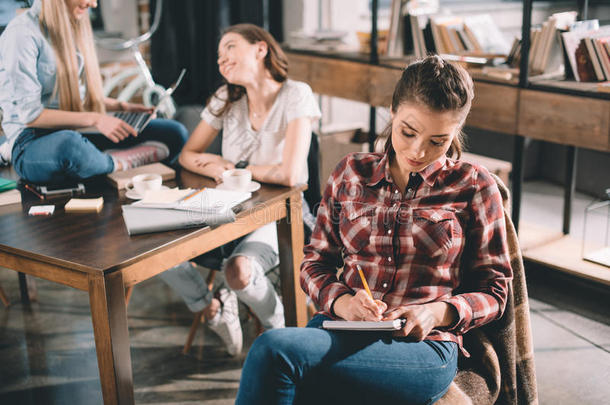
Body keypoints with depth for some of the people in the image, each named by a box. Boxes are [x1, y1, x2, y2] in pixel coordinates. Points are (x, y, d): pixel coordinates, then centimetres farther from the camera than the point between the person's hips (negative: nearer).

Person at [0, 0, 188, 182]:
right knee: (70, 145, -44)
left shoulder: (73, 27, 14)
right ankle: (115, 166, -11)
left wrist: (120, 106, 8)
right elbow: (28, 115, -15)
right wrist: (94, 119, -19)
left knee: (174, 133, -7)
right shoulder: (23, 33, -11)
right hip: (32, 141, -7)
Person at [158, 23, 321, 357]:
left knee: (239, 270, -35)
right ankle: (211, 308, 9)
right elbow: (188, 155, 10)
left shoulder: (296, 96, -13)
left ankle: (281, 330, -2)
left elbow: (290, 174, -23)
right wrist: (216, 169, -13)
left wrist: (231, 167, -9)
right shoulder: (226, 99, 4)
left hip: (279, 216, -5)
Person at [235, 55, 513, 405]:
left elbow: (493, 290, 9)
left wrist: (438, 312, -11)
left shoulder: (473, 188, 7)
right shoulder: (350, 174, 14)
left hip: (423, 347, -3)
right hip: (341, 329, 3)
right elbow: (315, 263, 16)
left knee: (274, 350, -31)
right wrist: (340, 301, -6)